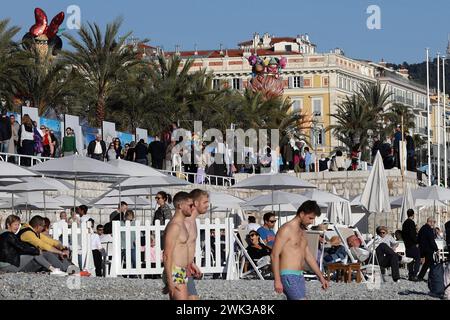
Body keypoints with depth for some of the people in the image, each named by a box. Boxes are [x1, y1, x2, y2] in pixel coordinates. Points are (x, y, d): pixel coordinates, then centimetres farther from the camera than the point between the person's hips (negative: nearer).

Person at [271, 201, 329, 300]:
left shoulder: (301, 231, 18)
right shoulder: (286, 229, -10)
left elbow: (308, 256, 27)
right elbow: (274, 255, -15)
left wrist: (321, 277, 25)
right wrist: (277, 280, -20)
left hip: (299, 276, 9)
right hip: (288, 276, -9)